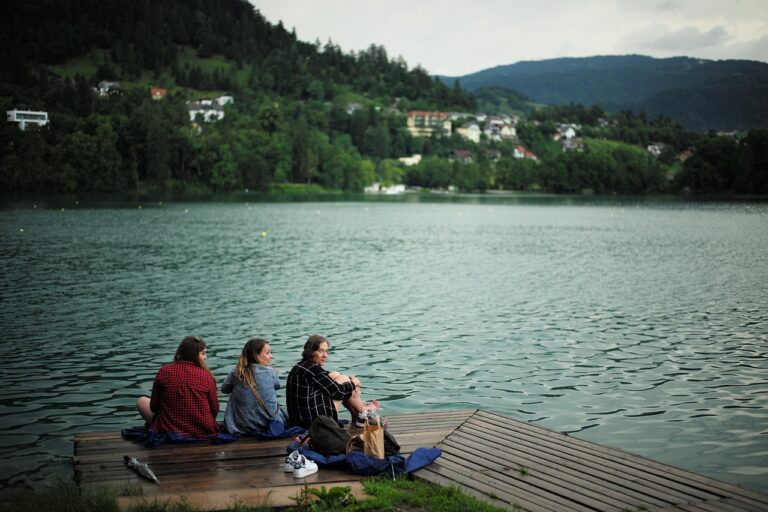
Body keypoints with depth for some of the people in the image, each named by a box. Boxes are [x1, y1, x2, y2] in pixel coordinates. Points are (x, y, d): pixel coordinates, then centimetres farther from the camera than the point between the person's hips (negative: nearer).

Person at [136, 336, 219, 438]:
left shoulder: (164, 371, -9)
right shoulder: (207, 375, -10)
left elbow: (154, 407, -1)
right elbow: (214, 410, -4)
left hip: (169, 430, -2)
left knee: (141, 401, 23)